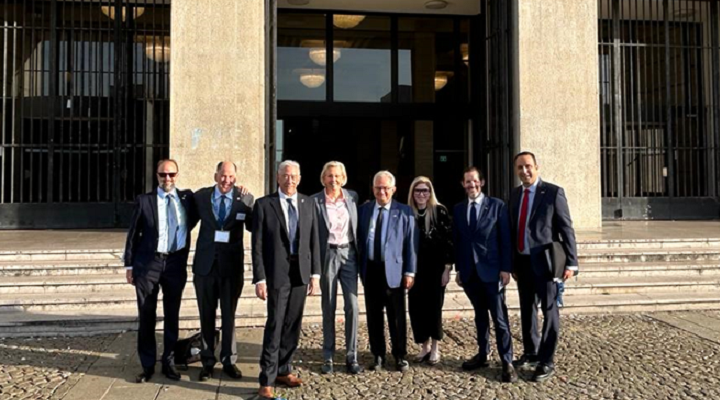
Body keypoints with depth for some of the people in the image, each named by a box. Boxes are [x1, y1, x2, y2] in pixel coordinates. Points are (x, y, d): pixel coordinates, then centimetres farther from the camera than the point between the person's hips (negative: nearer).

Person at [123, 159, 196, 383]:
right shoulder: (144, 200, 1)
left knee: (172, 315, 9)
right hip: (148, 263, -1)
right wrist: (129, 264, 0)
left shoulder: (187, 197, 5)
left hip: (176, 263, 2)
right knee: (146, 316, 5)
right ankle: (147, 365, 18)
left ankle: (169, 363, 23)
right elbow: (133, 233, 2)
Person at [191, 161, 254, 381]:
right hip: (205, 262, 2)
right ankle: (207, 361, 26)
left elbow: (253, 227, -2)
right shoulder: (201, 196, 0)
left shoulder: (245, 198, -5)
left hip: (231, 264, -1)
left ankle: (229, 361, 23)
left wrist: (244, 202, -14)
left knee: (229, 314, 10)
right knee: (206, 315, 12)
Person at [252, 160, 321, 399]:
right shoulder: (264, 204, -2)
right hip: (277, 272, -4)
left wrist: (315, 273, 3)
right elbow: (257, 245, -5)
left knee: (293, 325, 11)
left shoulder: (308, 203, 8)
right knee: (275, 325, -5)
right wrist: (260, 278, -10)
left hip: (301, 272, 4)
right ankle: (267, 379, 5)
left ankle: (283, 370, 25)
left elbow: (314, 240, 8)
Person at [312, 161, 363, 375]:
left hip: (348, 253, 2)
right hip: (328, 255, -2)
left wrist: (359, 253, 9)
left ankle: (351, 357, 9)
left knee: (352, 306, -2)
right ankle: (328, 357, 18)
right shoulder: (315, 201, -4)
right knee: (328, 308, 6)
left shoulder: (352, 197, 6)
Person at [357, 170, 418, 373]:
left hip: (393, 270, -2)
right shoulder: (363, 210, 8)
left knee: (397, 316, 6)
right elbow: (358, 239, 9)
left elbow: (411, 244, -1)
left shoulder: (404, 212, 0)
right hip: (370, 270, 2)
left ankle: (400, 356, 20)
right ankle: (378, 356, 21)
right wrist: (358, 267, 3)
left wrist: (410, 272, -6)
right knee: (374, 316, 9)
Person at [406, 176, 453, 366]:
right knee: (416, 307, 3)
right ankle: (424, 346, 19)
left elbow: (448, 240, -6)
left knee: (434, 306, 2)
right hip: (414, 268, 3)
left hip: (435, 268, -3)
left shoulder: (440, 211, -4)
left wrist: (447, 268, -10)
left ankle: (435, 348, 16)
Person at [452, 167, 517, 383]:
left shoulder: (497, 205, -2)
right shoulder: (458, 209, 10)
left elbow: (505, 239, -4)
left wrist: (506, 268, -9)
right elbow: (457, 240, 11)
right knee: (480, 315, 14)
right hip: (469, 272, 4)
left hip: (491, 270, -4)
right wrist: (458, 268, 8)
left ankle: (507, 363, 4)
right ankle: (482, 355, 23)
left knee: (500, 318, -2)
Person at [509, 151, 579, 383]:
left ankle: (546, 362, 8)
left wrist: (571, 262, -14)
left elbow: (566, 229, -9)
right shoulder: (515, 195, 11)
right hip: (522, 262, 6)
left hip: (544, 261, -6)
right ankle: (531, 353, 31)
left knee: (549, 311, 1)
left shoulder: (553, 192, -7)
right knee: (527, 309, 16)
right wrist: (512, 263, 11)